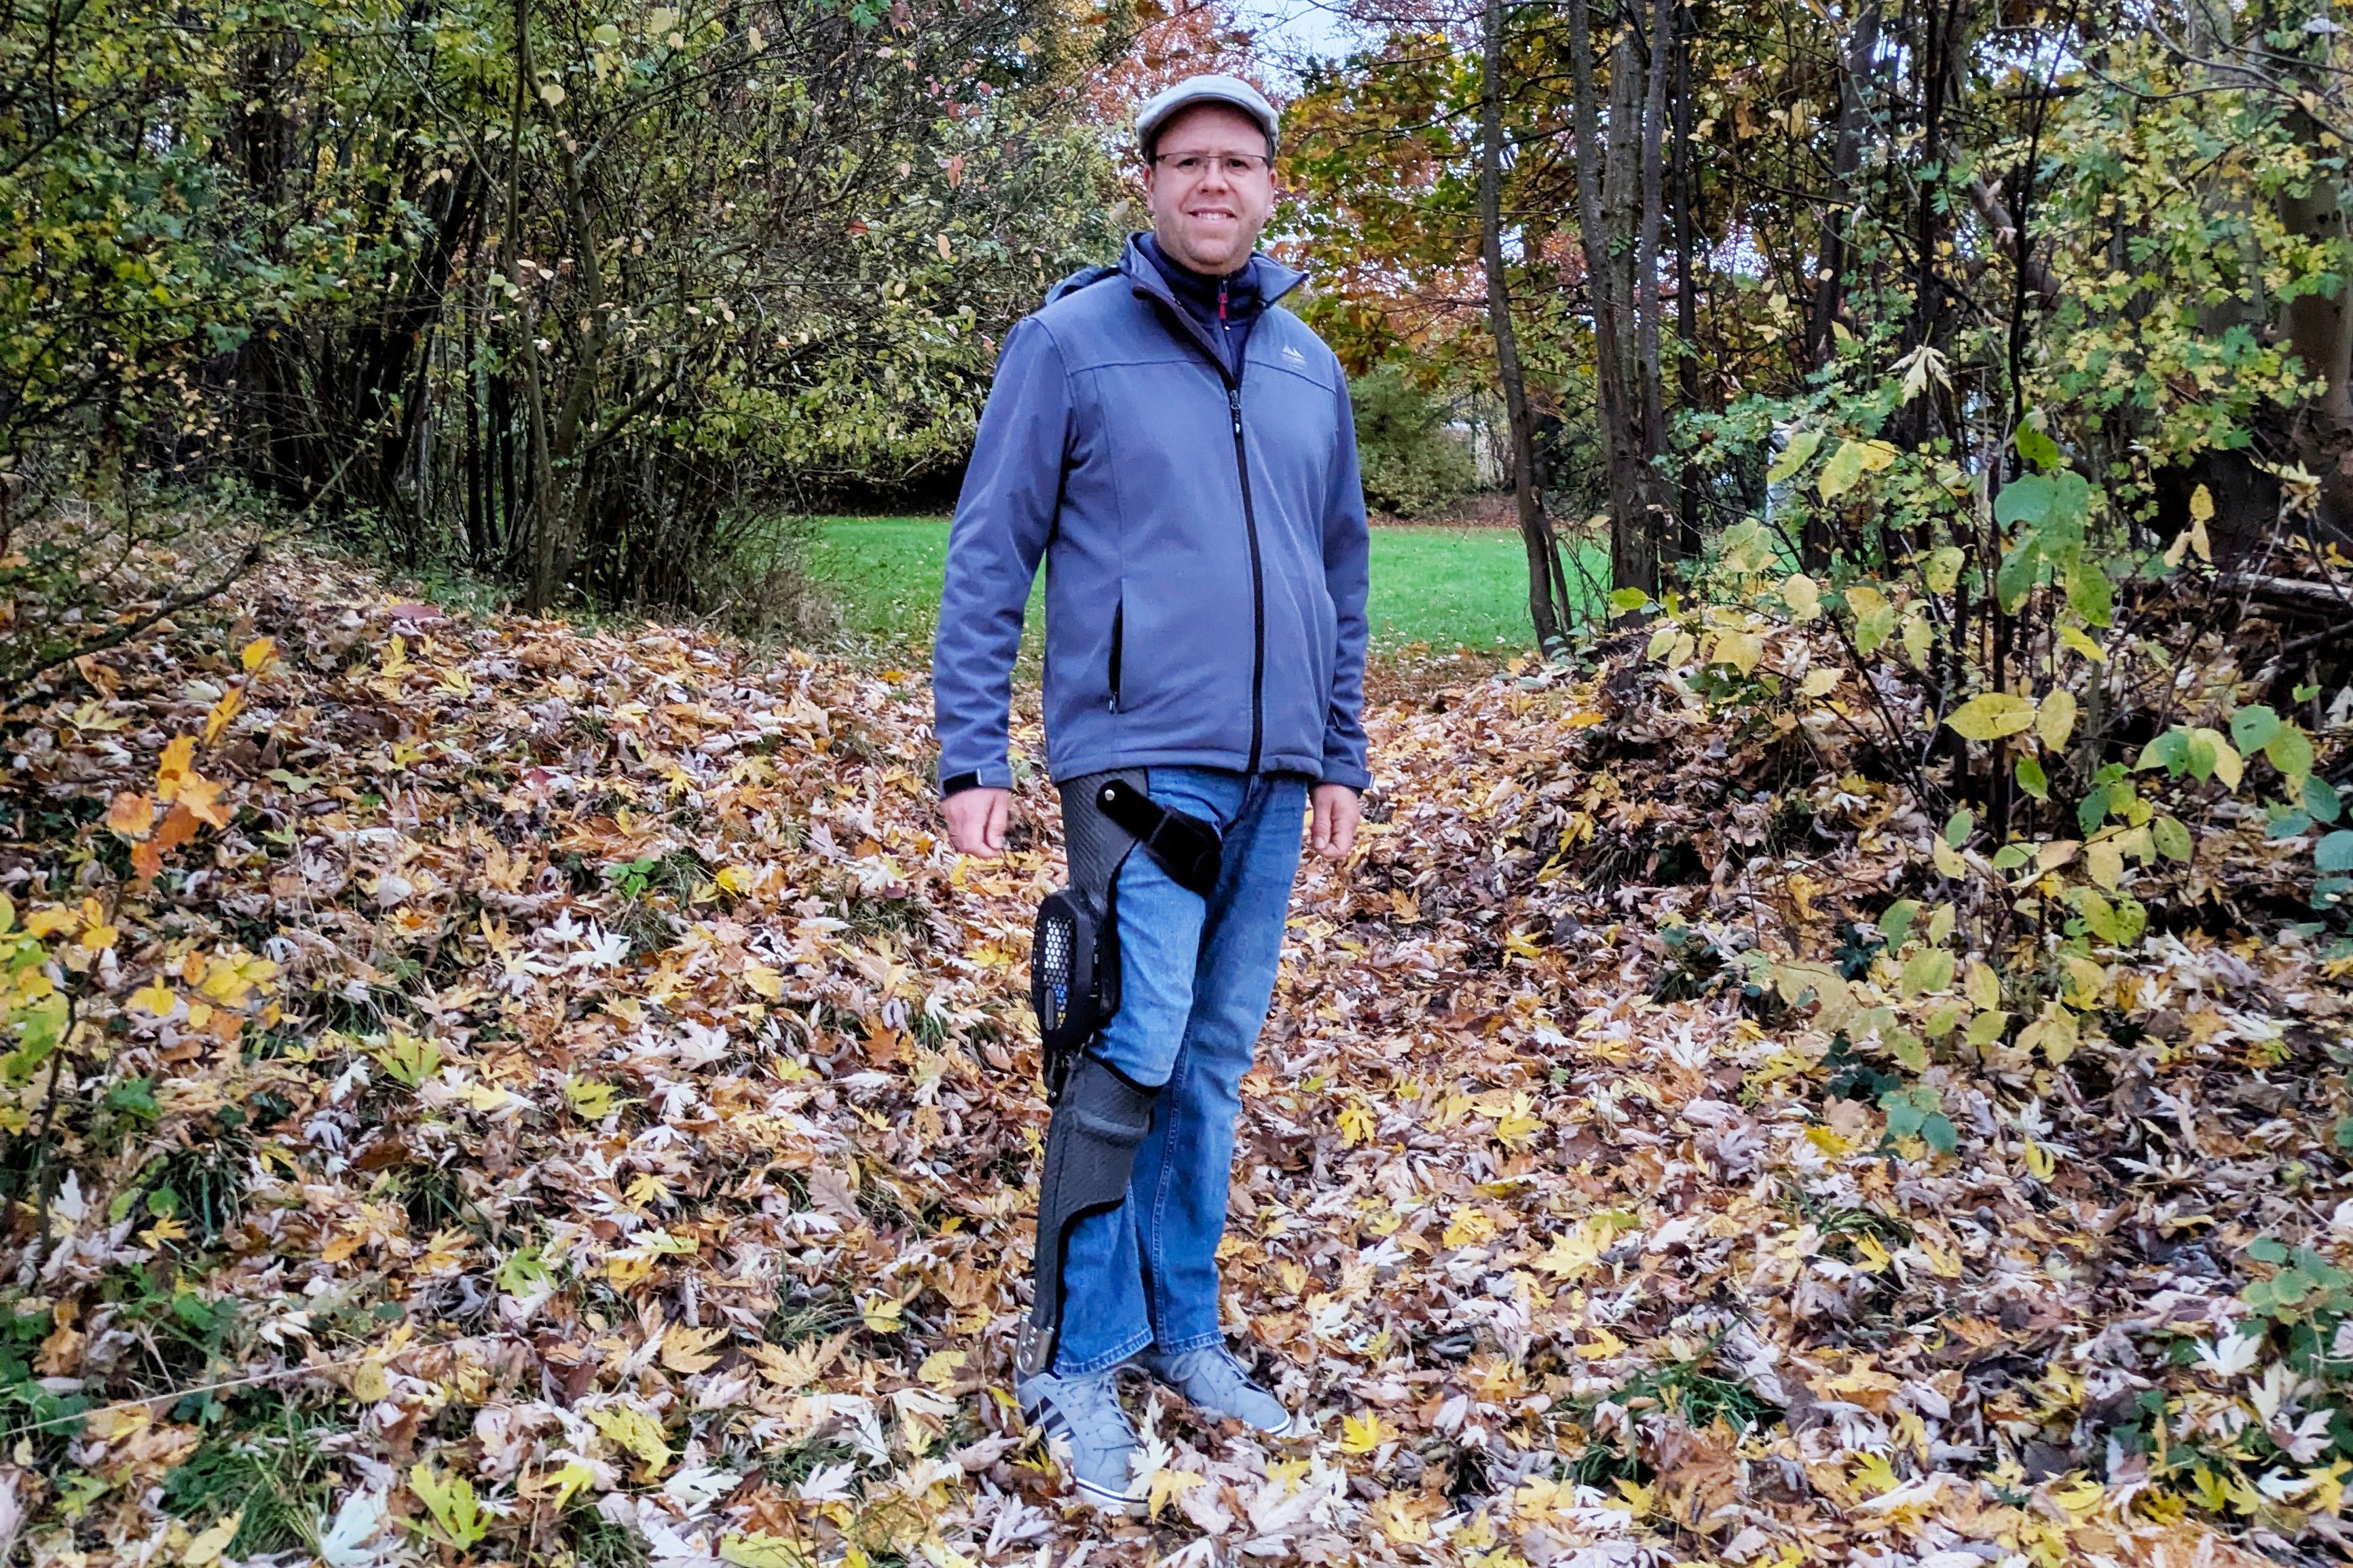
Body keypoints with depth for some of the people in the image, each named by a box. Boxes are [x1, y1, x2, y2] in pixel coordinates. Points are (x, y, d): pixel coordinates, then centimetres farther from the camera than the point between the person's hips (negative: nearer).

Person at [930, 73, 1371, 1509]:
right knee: (1133, 1057, -9)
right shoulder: (1071, 342, -1)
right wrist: (971, 759, -6)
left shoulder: (1310, 367, 13)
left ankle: (1184, 1330, 24)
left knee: (1217, 1063, 11)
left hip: (1271, 778, 5)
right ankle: (1077, 1356, 6)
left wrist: (1341, 757, 17)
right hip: (1138, 760, -5)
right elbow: (988, 557, -2)